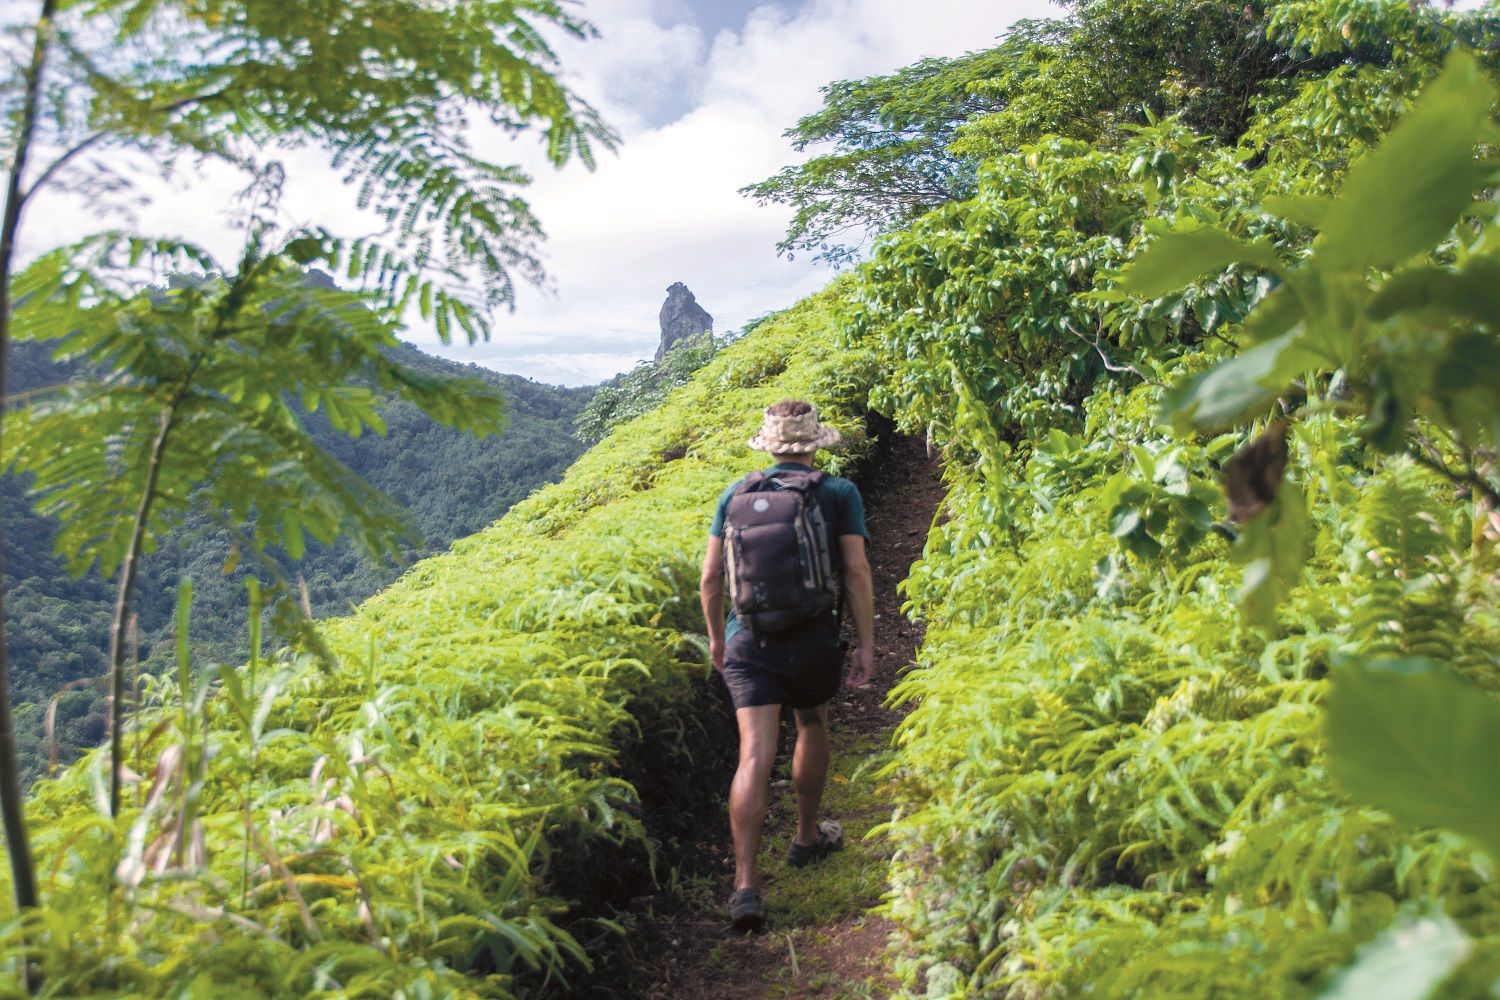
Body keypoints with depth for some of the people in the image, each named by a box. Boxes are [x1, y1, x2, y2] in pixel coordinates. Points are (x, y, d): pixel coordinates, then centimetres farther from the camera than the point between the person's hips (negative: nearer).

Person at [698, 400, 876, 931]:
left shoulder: (736, 493, 7)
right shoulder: (839, 492, 1)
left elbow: (711, 576, 7)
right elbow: (856, 572, -5)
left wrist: (716, 635, 19)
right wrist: (866, 643, 1)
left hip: (748, 638, 1)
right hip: (812, 637, 0)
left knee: (755, 755, -3)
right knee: (812, 727, 25)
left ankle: (745, 884, -8)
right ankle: (807, 837, 40)